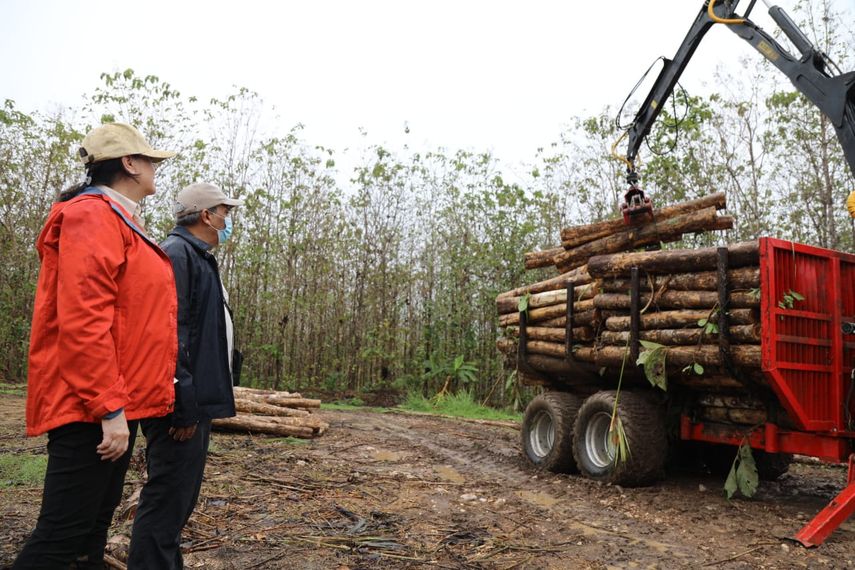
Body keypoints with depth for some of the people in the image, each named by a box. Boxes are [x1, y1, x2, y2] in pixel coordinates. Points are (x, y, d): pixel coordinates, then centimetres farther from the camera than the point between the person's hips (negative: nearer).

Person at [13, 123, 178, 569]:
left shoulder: (118, 223, 17)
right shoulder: (93, 217, -13)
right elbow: (83, 322, -22)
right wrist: (110, 407, -23)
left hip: (117, 402, 10)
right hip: (92, 408, -10)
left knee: (95, 520, 16)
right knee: (64, 533, -4)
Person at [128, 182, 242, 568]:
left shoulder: (198, 257, 19)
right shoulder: (176, 253, -14)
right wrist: (185, 403, -25)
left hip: (196, 400, 11)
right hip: (182, 403, -11)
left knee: (180, 496, 18)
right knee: (168, 498, -4)